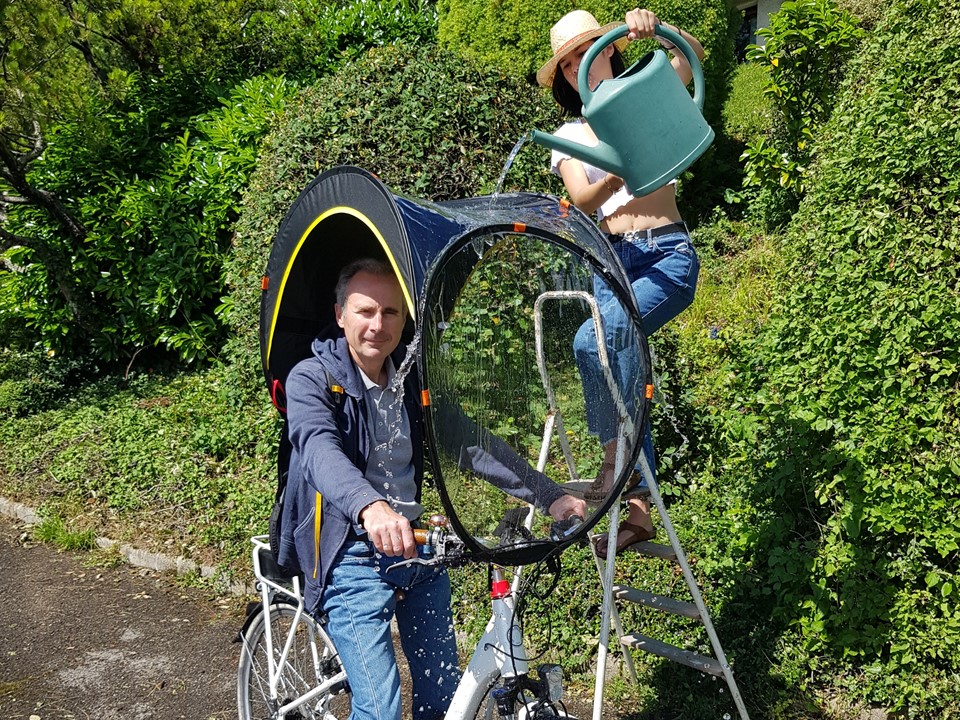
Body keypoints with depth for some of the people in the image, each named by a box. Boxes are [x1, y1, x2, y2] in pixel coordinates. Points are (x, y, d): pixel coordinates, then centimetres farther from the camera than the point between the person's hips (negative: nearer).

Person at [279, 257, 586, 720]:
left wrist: (549, 496, -13)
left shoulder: (414, 378, 6)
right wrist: (370, 507, -51)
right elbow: (320, 451, -30)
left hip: (418, 544, 5)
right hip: (355, 555, -5)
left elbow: (470, 442, -1)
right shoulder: (311, 380, -10)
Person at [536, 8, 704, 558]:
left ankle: (617, 460, -16)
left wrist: (655, 28, -27)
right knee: (623, 374, -2)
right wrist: (620, 173, -25)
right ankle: (640, 506, 7)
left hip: (668, 254, -3)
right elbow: (582, 202, -4)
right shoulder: (570, 136, 14)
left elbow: (692, 55, -7)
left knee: (594, 341, -28)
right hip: (610, 262, 4)